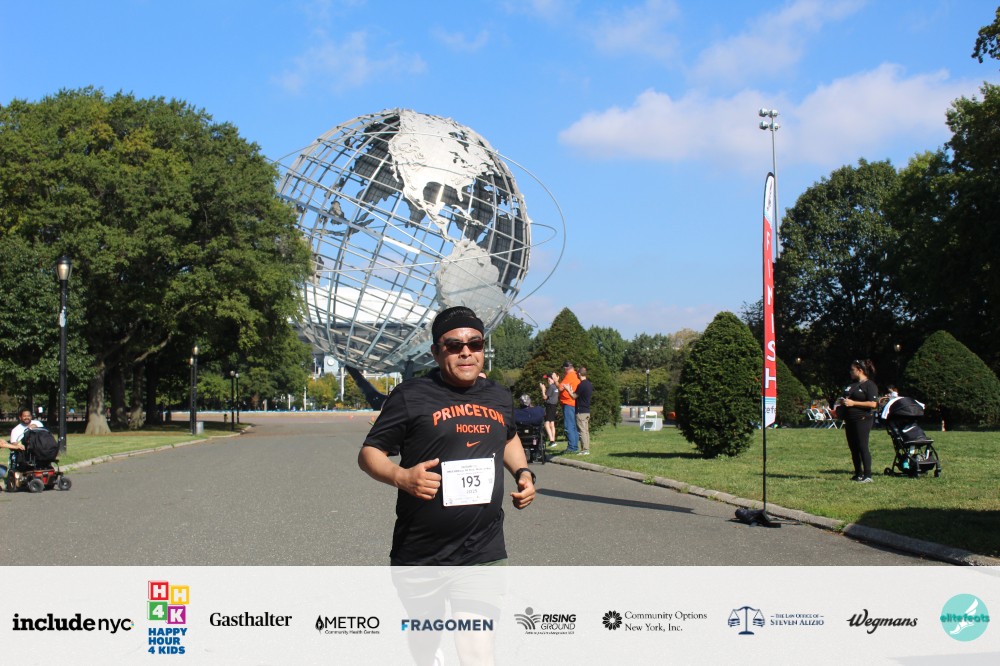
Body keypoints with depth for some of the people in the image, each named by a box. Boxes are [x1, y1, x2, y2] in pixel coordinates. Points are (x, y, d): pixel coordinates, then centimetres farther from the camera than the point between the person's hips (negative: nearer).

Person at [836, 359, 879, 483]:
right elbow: (846, 398, 32)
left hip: (862, 420, -8)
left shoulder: (870, 385, -8)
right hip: (850, 420, 8)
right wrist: (841, 401, 7)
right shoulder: (852, 384, 18)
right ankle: (858, 474, 17)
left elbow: (873, 404, -18)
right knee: (853, 448, 9)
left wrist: (853, 403, -19)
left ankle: (868, 476, -9)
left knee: (862, 447, -11)